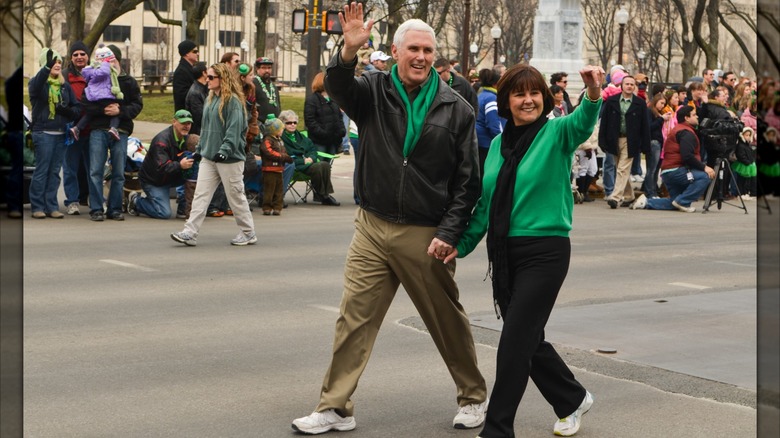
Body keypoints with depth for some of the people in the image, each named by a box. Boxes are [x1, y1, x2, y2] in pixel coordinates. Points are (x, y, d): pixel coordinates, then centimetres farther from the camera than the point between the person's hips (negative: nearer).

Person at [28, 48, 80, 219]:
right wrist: (47, 67, -41)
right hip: (43, 133, -5)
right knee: (41, 171, -5)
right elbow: (36, 86, -26)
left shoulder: (66, 86, 15)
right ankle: (37, 207, 1)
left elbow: (77, 107, 13)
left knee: (55, 172, 7)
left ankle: (51, 206, 12)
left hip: (61, 134, 5)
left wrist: (68, 111, -11)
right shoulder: (38, 82, 0)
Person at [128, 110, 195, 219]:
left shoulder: (185, 138, 0)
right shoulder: (162, 140, -25)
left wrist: (194, 159, -20)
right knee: (164, 213, -18)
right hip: (153, 181, -7)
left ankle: (183, 209, -3)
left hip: (170, 177, 7)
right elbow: (161, 167, -34)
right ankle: (135, 201, 6)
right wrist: (180, 165, -50)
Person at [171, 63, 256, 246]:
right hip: (209, 156, 8)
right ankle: (190, 233, -5)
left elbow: (234, 129, -19)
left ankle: (248, 233, 16)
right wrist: (200, 148, 18)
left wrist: (225, 150, -26)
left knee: (235, 195, 3)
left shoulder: (233, 101, -12)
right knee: (201, 194, -1)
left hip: (230, 158, -8)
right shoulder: (211, 99, 14)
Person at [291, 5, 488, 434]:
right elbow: (338, 86, -21)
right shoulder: (373, 91, 2)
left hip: (427, 235, -1)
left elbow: (467, 181, -1)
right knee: (354, 318, 2)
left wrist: (449, 233, -9)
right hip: (372, 228, 1)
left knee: (448, 321, 10)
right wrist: (349, 51, -41)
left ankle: (473, 397, 29)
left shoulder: (455, 109, -1)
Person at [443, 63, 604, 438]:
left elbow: (582, 123, -28)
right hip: (504, 253, 6)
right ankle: (573, 400, 37)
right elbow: (485, 204, 15)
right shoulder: (498, 144, 11)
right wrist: (461, 245, 8)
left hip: (545, 252, -6)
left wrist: (594, 94, -49)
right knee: (529, 340, 15)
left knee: (515, 341, -7)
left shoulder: (556, 133, -5)